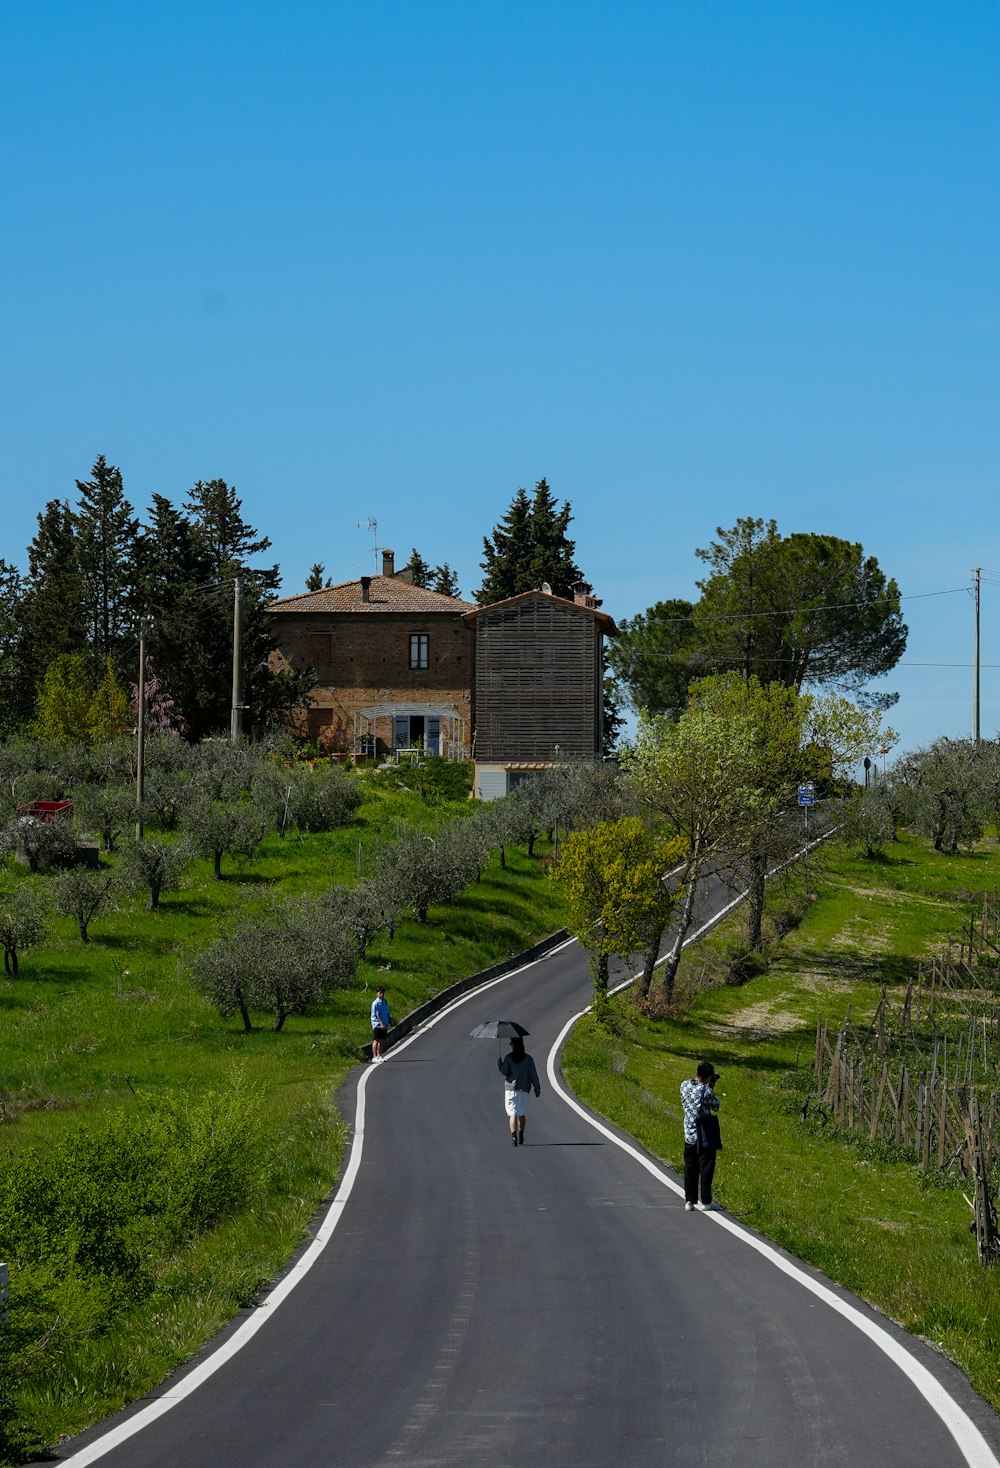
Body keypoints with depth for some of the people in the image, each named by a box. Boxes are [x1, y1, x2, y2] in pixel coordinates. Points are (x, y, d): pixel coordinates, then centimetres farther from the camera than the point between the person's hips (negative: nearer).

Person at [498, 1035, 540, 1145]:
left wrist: (499, 1063, 10)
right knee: (521, 1113, 17)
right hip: (524, 1089, 3)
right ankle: (521, 1138, 24)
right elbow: (533, 1075, 2)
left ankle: (513, 1136, -23)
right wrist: (537, 1088, 10)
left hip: (510, 1088, -3)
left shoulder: (508, 1058, -4)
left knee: (512, 1113, -6)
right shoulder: (528, 1059, 2)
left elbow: (505, 1072, -7)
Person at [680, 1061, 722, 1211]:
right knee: (706, 1167, 4)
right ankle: (706, 1202, 6)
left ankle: (689, 1201, 13)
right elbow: (715, 1107, -4)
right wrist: (712, 1087, 2)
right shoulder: (706, 1090, -19)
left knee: (690, 1168, 12)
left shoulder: (684, 1085, -3)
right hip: (704, 1136, -5)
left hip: (688, 1135, 5)